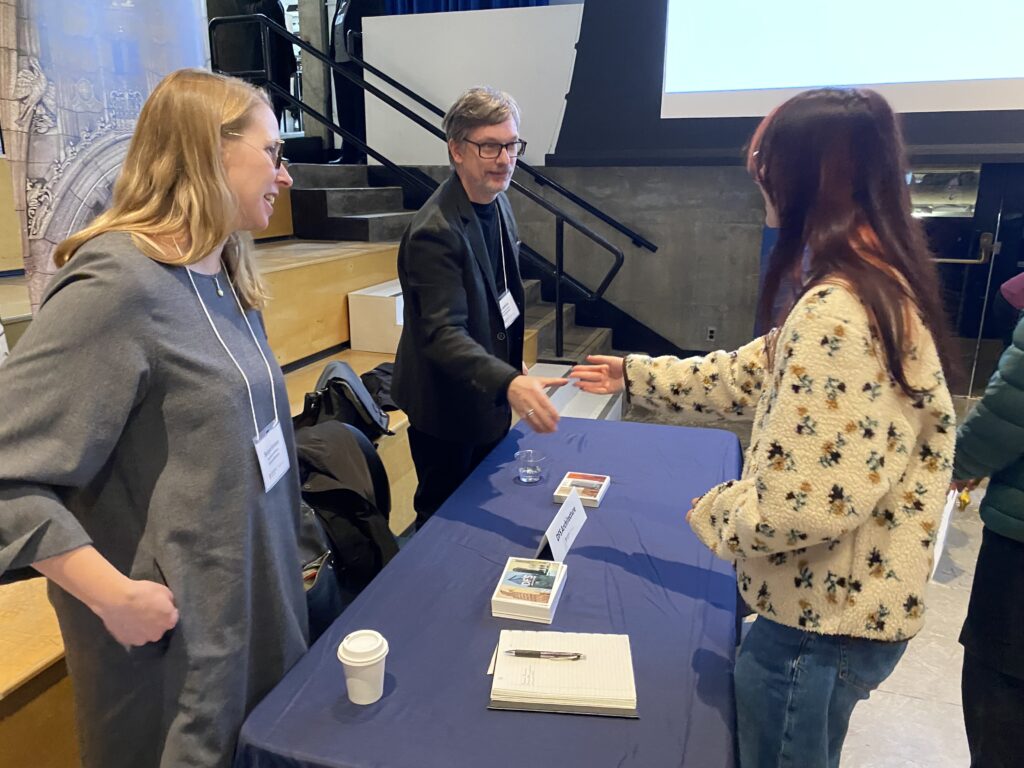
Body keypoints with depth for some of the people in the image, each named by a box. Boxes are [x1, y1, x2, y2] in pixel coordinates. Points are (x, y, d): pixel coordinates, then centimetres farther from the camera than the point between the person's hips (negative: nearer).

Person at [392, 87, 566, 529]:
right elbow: (443, 332, -35)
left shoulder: (498, 204, 1)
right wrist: (509, 382, -48)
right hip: (447, 411, -8)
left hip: (488, 399, 8)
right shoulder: (435, 231, -27)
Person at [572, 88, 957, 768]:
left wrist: (712, 514, -12)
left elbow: (809, 500, -33)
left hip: (823, 621, -9)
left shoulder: (836, 315, -31)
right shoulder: (877, 289, 4)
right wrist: (634, 374, 18)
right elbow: (755, 375, 13)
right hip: (845, 604, 9)